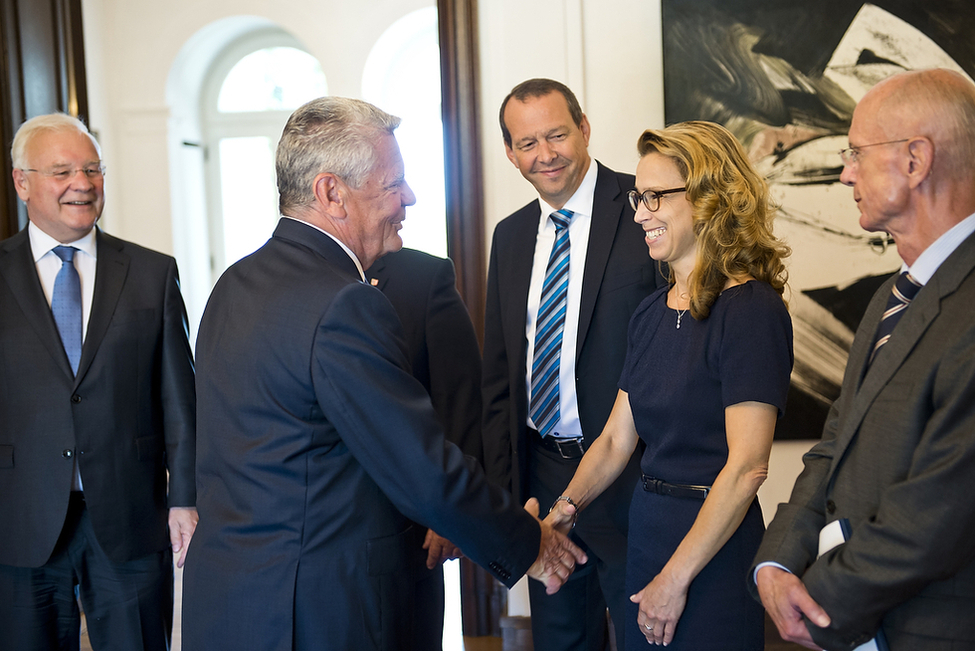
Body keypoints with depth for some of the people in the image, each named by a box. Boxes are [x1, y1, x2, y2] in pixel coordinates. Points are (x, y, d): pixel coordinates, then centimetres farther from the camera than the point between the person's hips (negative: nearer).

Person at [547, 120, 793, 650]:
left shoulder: (751, 309, -15)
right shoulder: (651, 314, 8)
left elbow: (746, 467, -19)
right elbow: (616, 439, 8)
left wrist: (676, 578, -16)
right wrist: (566, 509, -6)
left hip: (714, 550, -7)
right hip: (645, 532, 7)